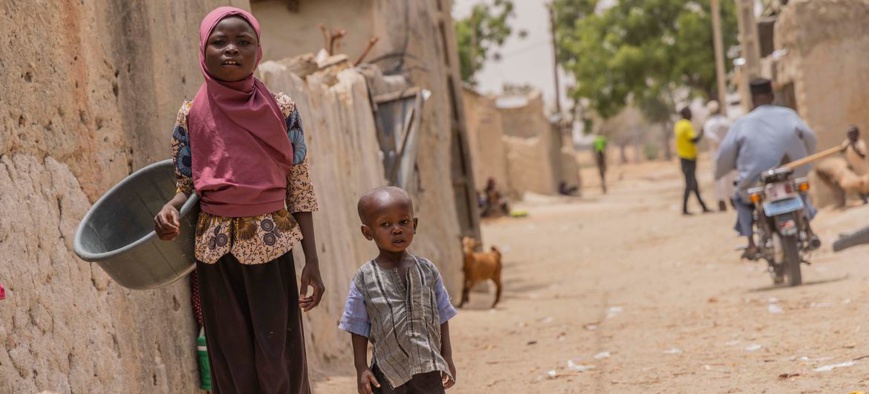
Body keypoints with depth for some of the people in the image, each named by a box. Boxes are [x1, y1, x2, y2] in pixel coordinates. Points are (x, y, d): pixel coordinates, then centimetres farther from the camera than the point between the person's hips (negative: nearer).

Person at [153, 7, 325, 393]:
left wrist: (312, 261, -4)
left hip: (271, 246, -1)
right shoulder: (191, 115, 2)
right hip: (217, 248, 1)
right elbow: (187, 185, 9)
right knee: (232, 363, 6)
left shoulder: (280, 109, -1)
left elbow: (299, 190, 0)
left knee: (278, 360, -1)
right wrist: (169, 208, -15)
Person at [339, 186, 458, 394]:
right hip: (387, 372, -1)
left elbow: (441, 317, 8)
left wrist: (447, 358, 6)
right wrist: (361, 369, -4)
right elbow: (359, 328, 0)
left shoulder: (427, 271, 1)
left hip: (428, 369, 1)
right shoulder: (365, 279, -4)